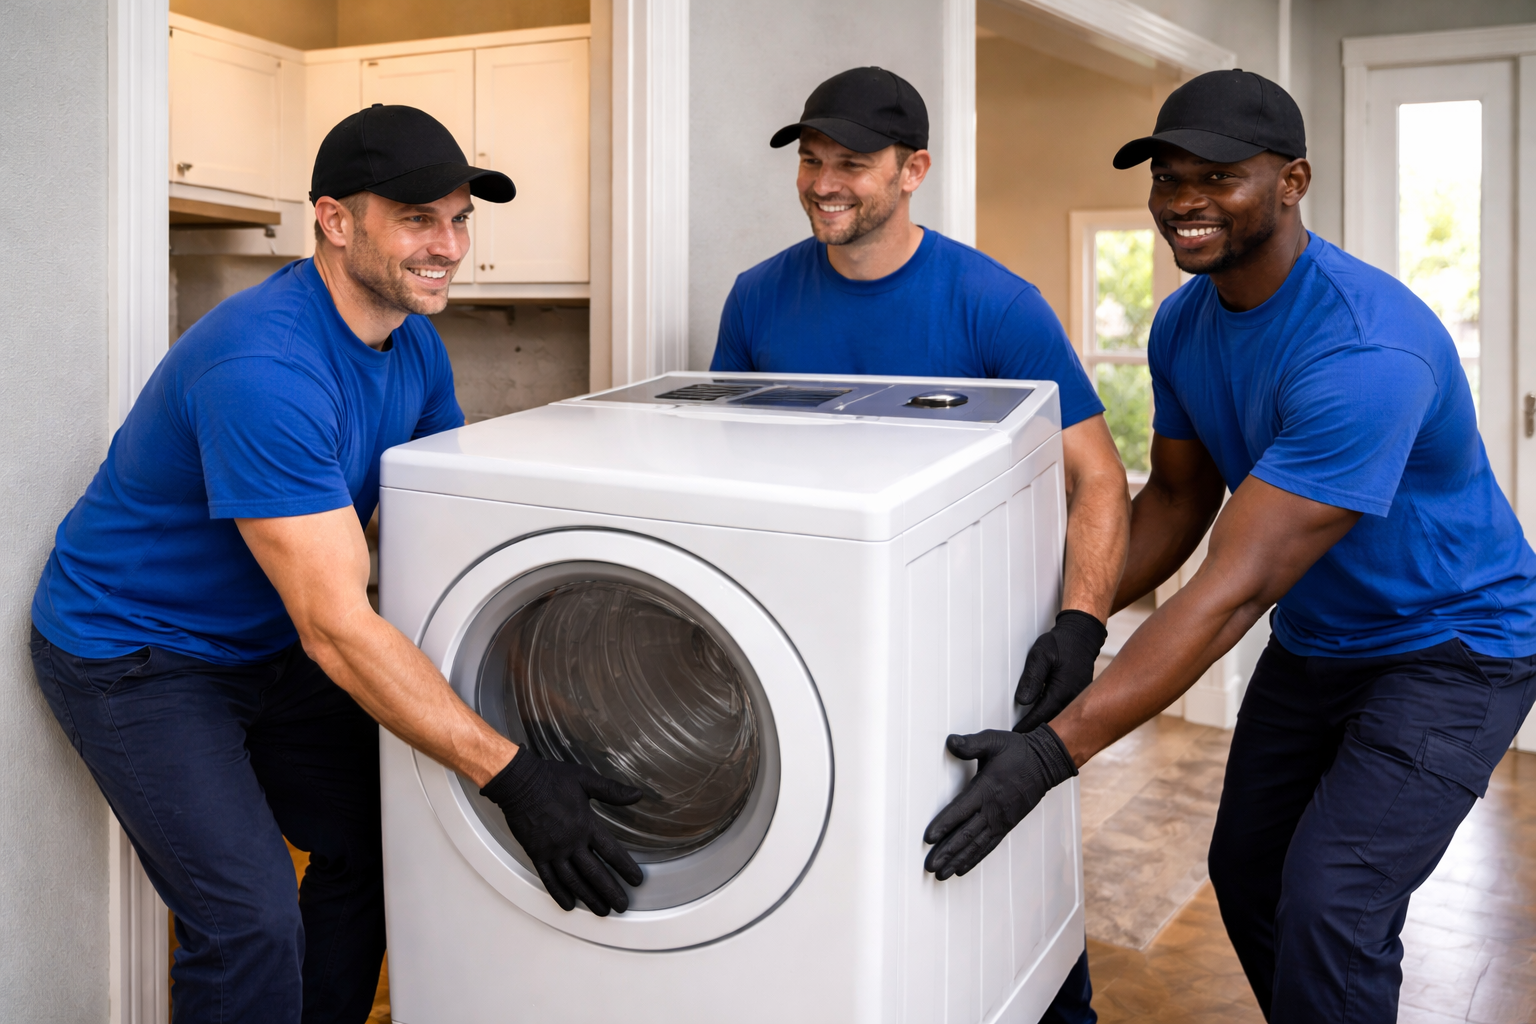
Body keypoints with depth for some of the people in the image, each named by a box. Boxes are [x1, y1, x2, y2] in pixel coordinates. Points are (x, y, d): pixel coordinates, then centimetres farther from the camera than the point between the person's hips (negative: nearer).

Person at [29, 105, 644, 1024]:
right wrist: (511, 775, -37)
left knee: (375, 840, 12)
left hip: (266, 644, 8)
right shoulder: (264, 368, -33)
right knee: (251, 922, -15)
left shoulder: (414, 344, -4)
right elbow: (339, 629, -36)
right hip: (136, 654, -8)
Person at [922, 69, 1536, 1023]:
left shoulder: (1364, 349, -34)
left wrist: (1056, 748, -42)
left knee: (1330, 906, -15)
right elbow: (1178, 500, 4)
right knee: (1246, 871, 14)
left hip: (1450, 648, -7)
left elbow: (1237, 588, -39)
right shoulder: (1184, 326, -6)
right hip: (1313, 643, 8)